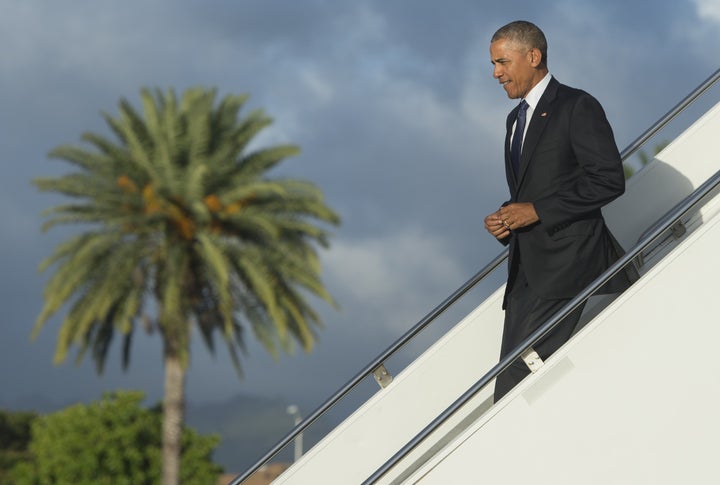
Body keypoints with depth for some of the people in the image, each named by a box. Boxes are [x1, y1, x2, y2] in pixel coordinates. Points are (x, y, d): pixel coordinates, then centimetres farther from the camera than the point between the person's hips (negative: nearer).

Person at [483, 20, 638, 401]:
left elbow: (609, 180, -13)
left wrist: (537, 211, -16)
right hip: (526, 267, 9)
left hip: (566, 263, -8)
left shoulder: (577, 106, -4)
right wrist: (503, 220, 6)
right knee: (513, 379, -1)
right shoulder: (516, 119, 23)